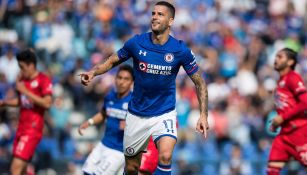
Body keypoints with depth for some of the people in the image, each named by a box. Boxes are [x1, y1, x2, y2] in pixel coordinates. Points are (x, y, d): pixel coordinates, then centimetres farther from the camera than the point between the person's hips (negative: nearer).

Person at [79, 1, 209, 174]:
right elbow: (112, 61, 5)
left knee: (165, 156, -29)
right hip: (137, 114, 2)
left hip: (164, 113, -2)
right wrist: (93, 72, -15)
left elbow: (199, 82, -3)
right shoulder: (136, 43, -9)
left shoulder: (180, 50, -12)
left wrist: (203, 115, -11)